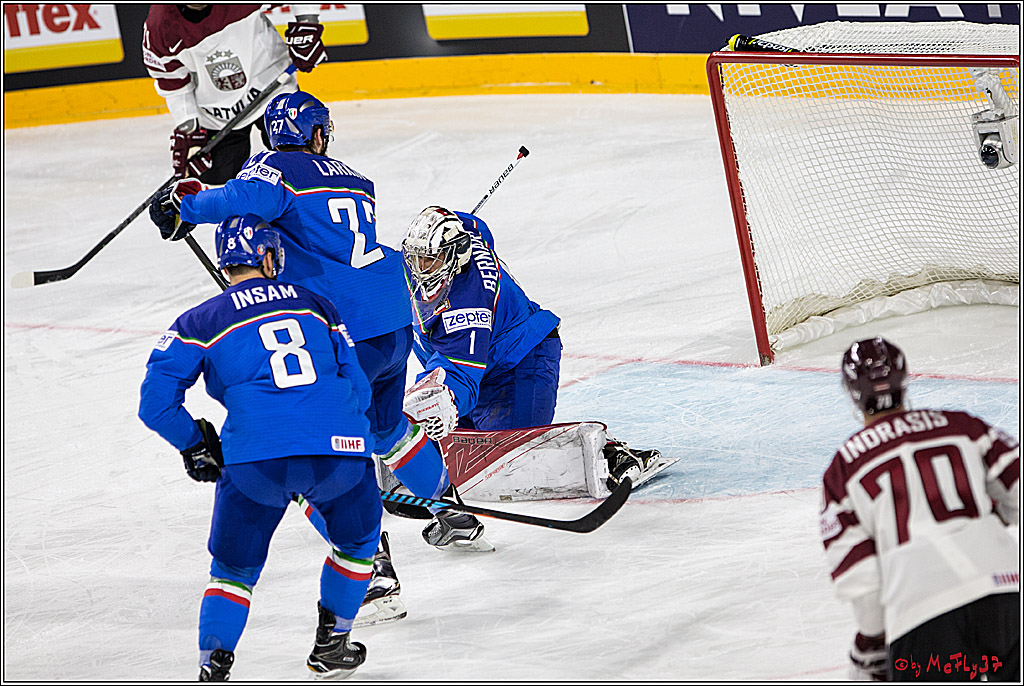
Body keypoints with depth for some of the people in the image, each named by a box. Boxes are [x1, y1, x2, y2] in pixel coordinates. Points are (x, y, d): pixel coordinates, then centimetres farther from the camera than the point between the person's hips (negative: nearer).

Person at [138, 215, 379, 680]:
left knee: (234, 567, 18)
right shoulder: (317, 305, 21)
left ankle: (213, 665, 1)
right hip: (341, 450, 1)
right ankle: (330, 645, 32)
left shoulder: (201, 322, 14)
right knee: (358, 538, 30)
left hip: (256, 461, -1)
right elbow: (358, 390, 23)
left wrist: (196, 445, 21)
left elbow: (156, 403, 6)